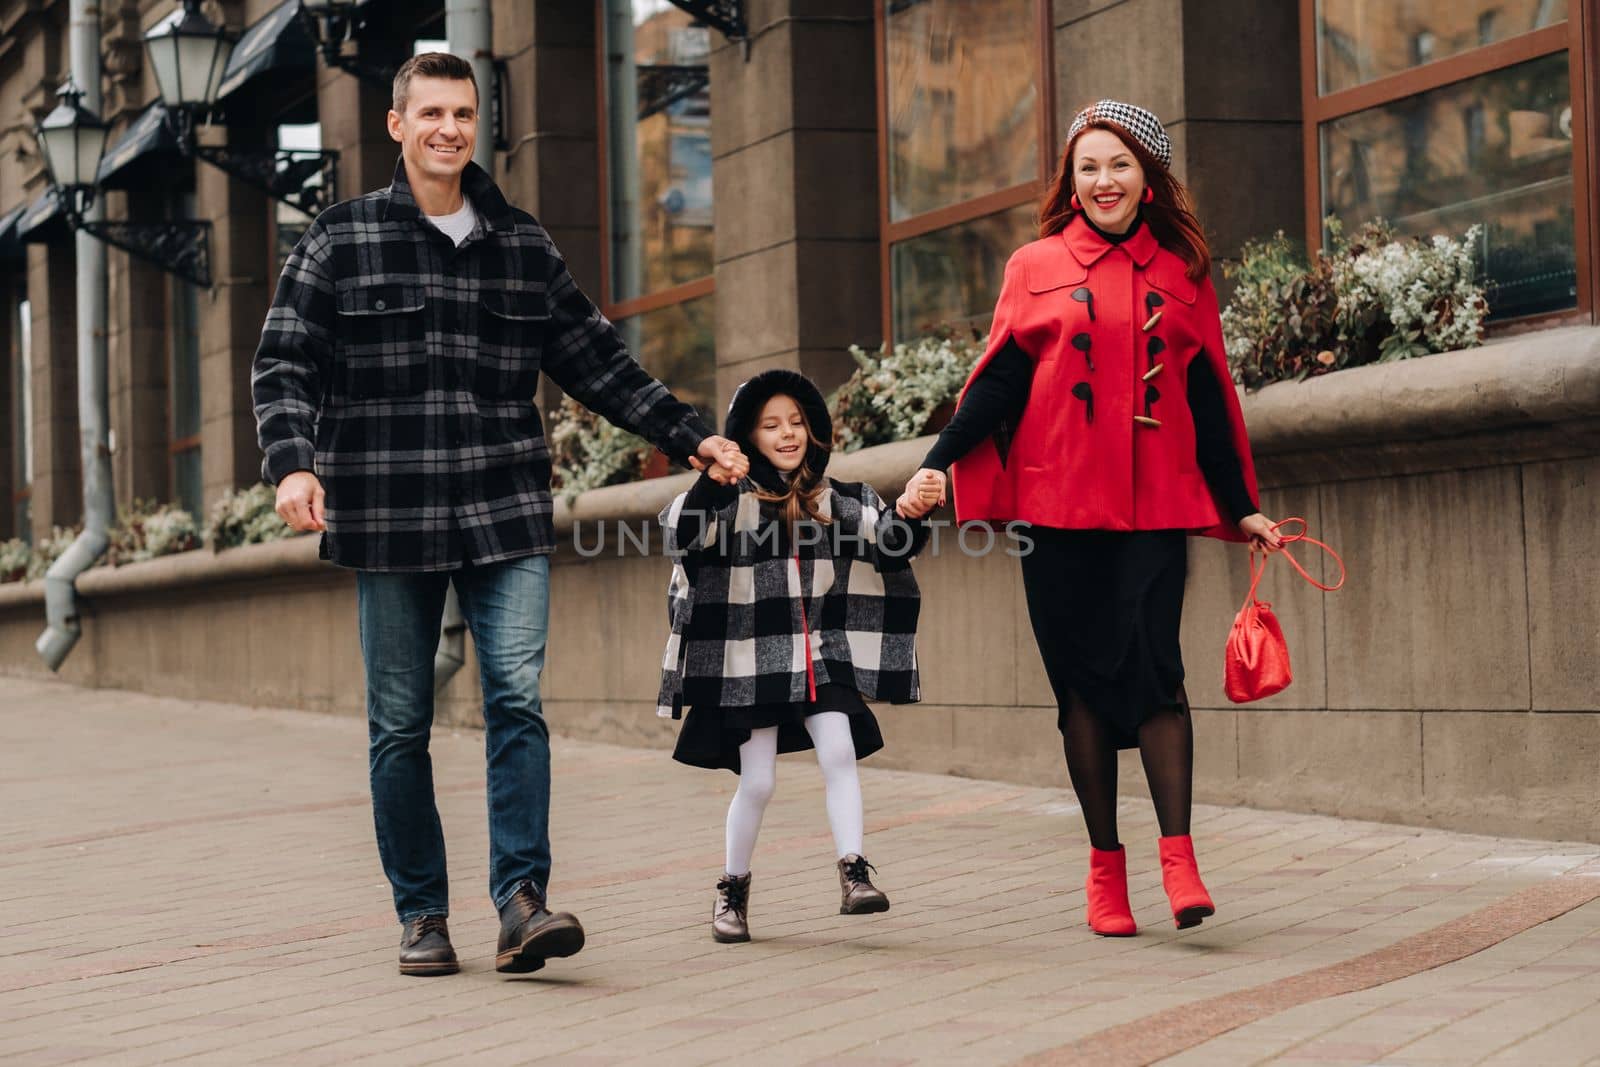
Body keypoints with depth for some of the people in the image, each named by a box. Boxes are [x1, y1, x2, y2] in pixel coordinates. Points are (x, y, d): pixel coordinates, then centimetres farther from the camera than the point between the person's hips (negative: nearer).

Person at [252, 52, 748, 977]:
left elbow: (597, 362, 18)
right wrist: (293, 462, -17)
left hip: (507, 516, 1)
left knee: (518, 697, -12)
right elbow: (285, 364, 0)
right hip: (389, 518, -1)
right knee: (400, 725, 4)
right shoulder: (341, 241, 5)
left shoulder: (523, 245, 12)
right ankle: (422, 915, 14)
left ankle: (522, 902, -14)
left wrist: (689, 436, 13)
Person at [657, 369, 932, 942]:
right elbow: (683, 536, -22)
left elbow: (889, 543, -3)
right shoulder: (730, 500, -4)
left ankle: (854, 873, -13)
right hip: (752, 659, -2)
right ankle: (733, 889, 18)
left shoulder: (839, 501, 7)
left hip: (821, 657, 2)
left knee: (839, 753, -16)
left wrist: (913, 516, -26)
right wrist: (710, 482, -40)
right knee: (757, 781, 0)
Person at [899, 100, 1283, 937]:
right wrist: (938, 464, -7)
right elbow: (1000, 379, 4)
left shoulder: (1181, 275, 11)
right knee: (1082, 675, 2)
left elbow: (1208, 398, 13)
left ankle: (1178, 856, -12)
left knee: (1153, 665, -13)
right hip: (1058, 501, 0)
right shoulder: (1035, 268, 8)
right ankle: (1106, 865, 9)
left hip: (1156, 505, 0)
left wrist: (1241, 509, 12)